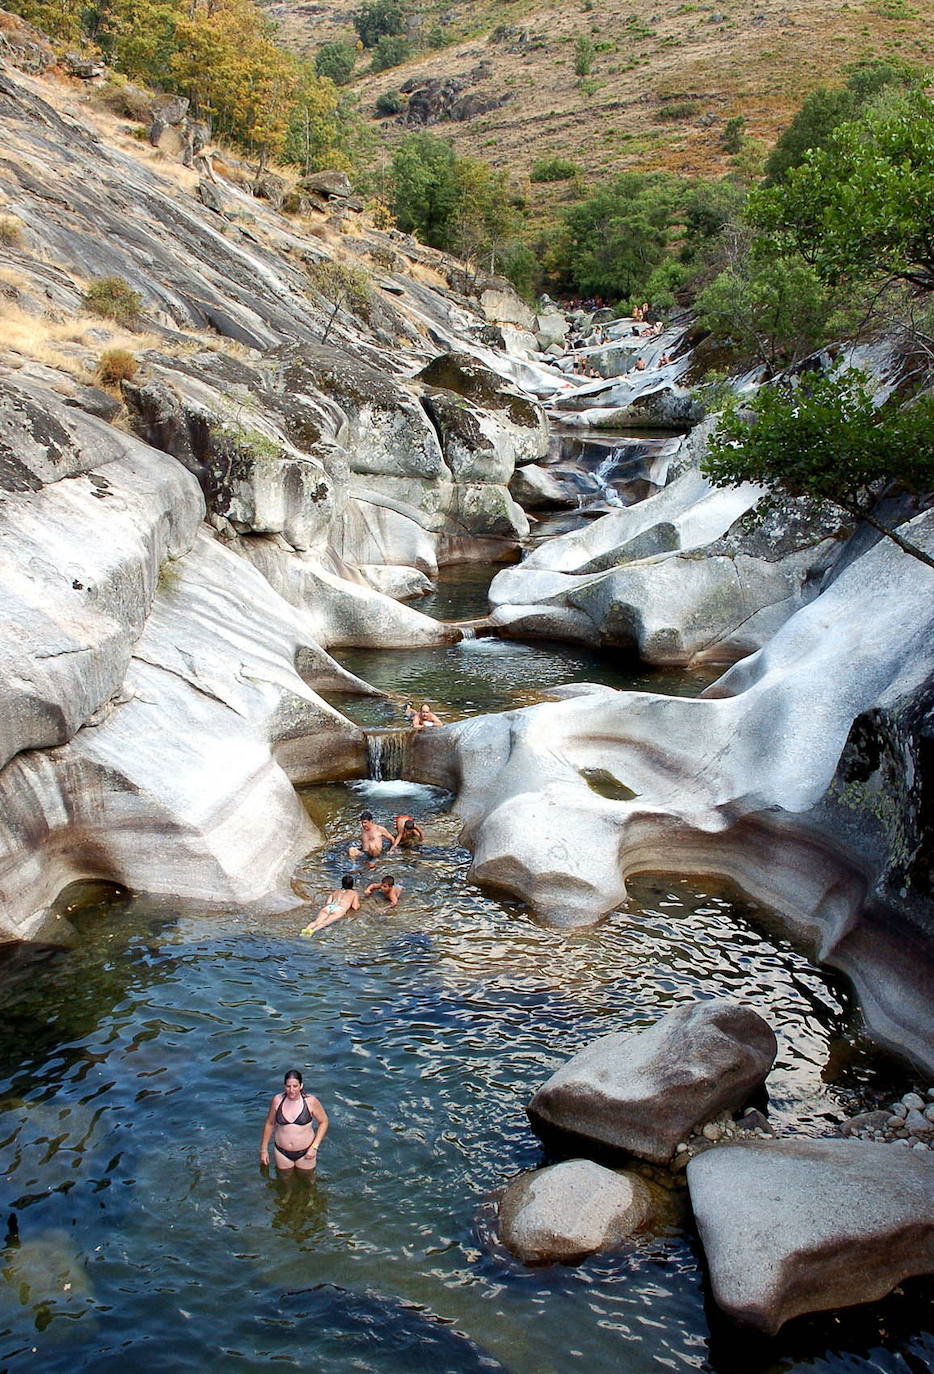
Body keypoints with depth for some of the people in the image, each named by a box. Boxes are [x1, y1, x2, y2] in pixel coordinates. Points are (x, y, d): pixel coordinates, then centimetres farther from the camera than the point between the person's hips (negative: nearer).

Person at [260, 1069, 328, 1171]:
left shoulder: (310, 1101, -16)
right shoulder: (277, 1100, -11)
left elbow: (324, 1122, -4)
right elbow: (269, 1124, 3)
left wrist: (314, 1147, -10)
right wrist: (264, 1149, 8)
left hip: (305, 1153, -1)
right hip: (282, 1153, 1)